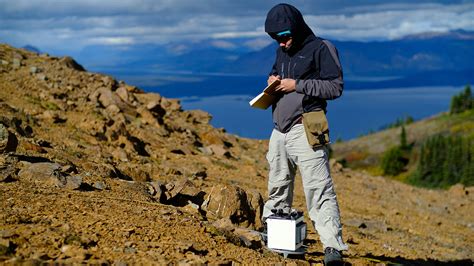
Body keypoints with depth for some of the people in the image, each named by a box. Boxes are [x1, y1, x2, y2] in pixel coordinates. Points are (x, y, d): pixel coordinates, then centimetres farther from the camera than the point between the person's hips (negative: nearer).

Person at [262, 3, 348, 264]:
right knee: (277, 187, 17)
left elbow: (335, 87, -11)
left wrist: (297, 85, -15)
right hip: (279, 131, 8)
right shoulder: (282, 51, 17)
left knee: (318, 189, -15)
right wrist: (273, 80, 7)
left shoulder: (321, 49, -6)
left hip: (304, 131, -8)